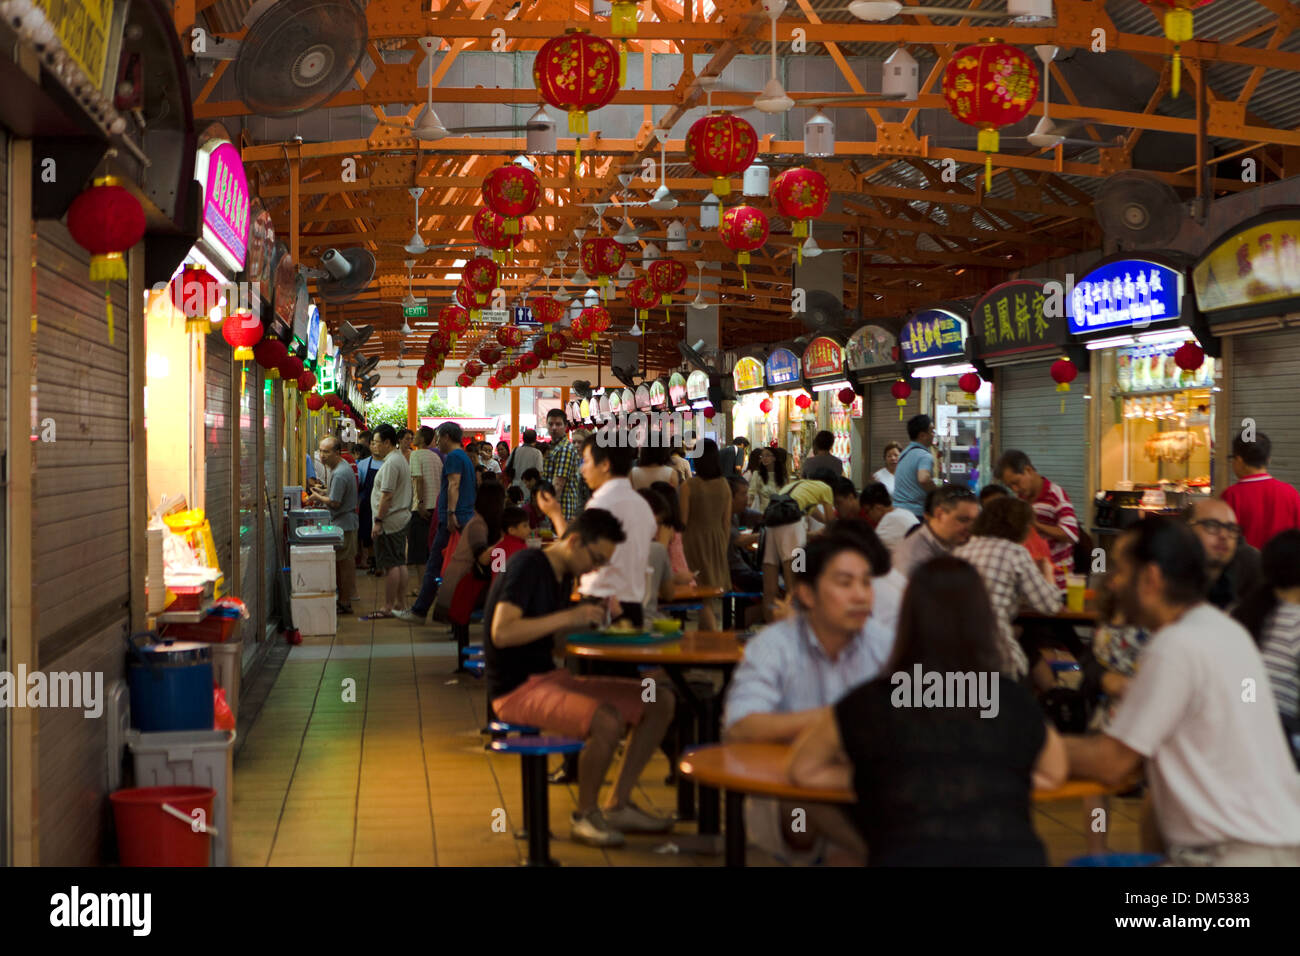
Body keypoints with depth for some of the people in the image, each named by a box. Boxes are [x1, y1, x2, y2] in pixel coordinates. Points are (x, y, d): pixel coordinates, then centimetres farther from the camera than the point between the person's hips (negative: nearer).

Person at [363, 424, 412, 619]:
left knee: (390, 565, -7)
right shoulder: (400, 458, 15)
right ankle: (399, 604, 17)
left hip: (389, 522, -11)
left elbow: (387, 495, -22)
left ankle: (388, 607, -4)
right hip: (402, 518, 11)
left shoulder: (391, 463, -18)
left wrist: (378, 521, -20)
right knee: (400, 563, 12)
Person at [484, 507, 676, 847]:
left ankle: (618, 806, 6)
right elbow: (501, 632, -25)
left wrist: (590, 619, 0)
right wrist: (568, 616, -25)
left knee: (660, 701, 0)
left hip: (551, 677, 9)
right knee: (607, 720, -34)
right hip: (516, 689, -9)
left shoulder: (564, 575, 13)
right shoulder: (527, 565, -15)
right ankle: (585, 816, -10)